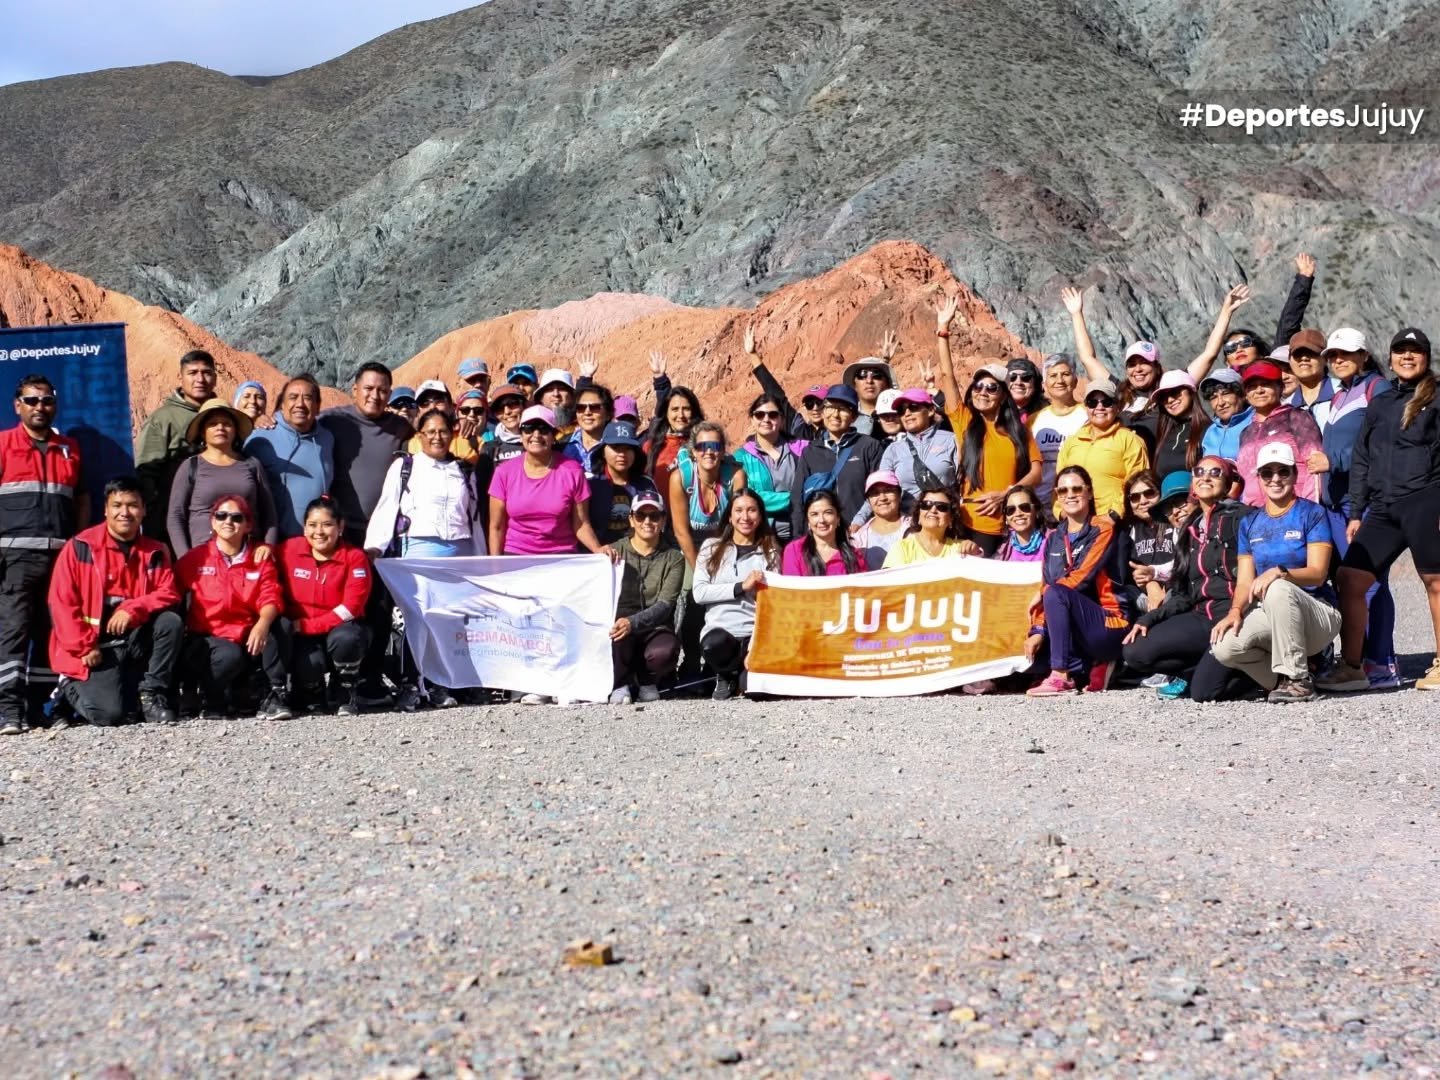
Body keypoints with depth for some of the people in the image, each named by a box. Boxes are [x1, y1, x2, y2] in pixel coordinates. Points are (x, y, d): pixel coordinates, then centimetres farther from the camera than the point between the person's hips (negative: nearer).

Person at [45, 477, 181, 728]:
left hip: (135, 640, 4)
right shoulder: (80, 547, -6)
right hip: (98, 648, -3)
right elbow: (61, 603, -7)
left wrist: (133, 609, -22)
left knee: (172, 621, -25)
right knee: (109, 714, -21)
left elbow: (169, 593, -4)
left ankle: (151, 694, -8)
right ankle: (71, 688, 15)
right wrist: (84, 647, -14)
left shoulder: (155, 552, 5)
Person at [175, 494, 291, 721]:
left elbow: (271, 598, -10)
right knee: (231, 656, -35)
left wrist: (263, 624, -32)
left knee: (277, 624, -27)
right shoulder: (196, 558, 1)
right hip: (207, 638, -2)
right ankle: (212, 700, -4)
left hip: (247, 636, 2)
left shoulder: (260, 559, 5)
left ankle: (275, 694, -20)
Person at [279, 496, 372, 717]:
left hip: (339, 629, -1)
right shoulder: (289, 550, -2)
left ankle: (345, 694, -6)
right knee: (309, 662, -32)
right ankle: (312, 696, 7)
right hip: (300, 634, 1)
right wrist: (293, 624, -9)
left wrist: (309, 626, -20)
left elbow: (351, 607, -15)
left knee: (346, 638, -36)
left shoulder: (354, 557, -8)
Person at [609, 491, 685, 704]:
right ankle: (620, 684, -7)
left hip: (656, 629, 0)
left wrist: (633, 622, -29)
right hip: (620, 623, 0)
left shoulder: (673, 558, 3)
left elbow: (664, 605, -11)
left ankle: (647, 682, 2)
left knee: (663, 652, -34)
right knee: (615, 633, -36)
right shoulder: (616, 551, 6)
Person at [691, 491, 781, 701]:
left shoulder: (771, 552, 11)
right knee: (714, 646, -38)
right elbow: (699, 592, -2)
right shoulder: (711, 547, 10)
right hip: (720, 627, 0)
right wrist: (741, 587, -10)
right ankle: (727, 677, 0)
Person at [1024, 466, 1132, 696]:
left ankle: (1061, 676, -27)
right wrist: (1038, 631, -4)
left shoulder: (1103, 528, -6)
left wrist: (1042, 593, -8)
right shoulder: (1053, 537, 12)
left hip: (1108, 624, -7)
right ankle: (1093, 666, 1)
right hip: (1073, 627, 7)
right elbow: (1045, 587, 8)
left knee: (1056, 593, -30)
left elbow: (1082, 577, -17)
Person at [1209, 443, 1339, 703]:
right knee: (1223, 646, -28)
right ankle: (1280, 681, -1)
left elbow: (1318, 573, -11)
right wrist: (1235, 611, -16)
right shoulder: (1250, 524, 13)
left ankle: (1297, 680, -24)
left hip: (1317, 616, -3)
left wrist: (1279, 572, -31)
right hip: (1269, 618, 3)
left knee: (1278, 588, -38)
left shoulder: (1312, 513, 0)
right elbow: (1244, 581, 5)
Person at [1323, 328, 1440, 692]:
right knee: (1349, 579, -4)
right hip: (1382, 508, 5)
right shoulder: (1379, 404, 19)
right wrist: (1356, 513, 14)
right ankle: (1351, 667, 2)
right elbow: (1361, 460, 19)